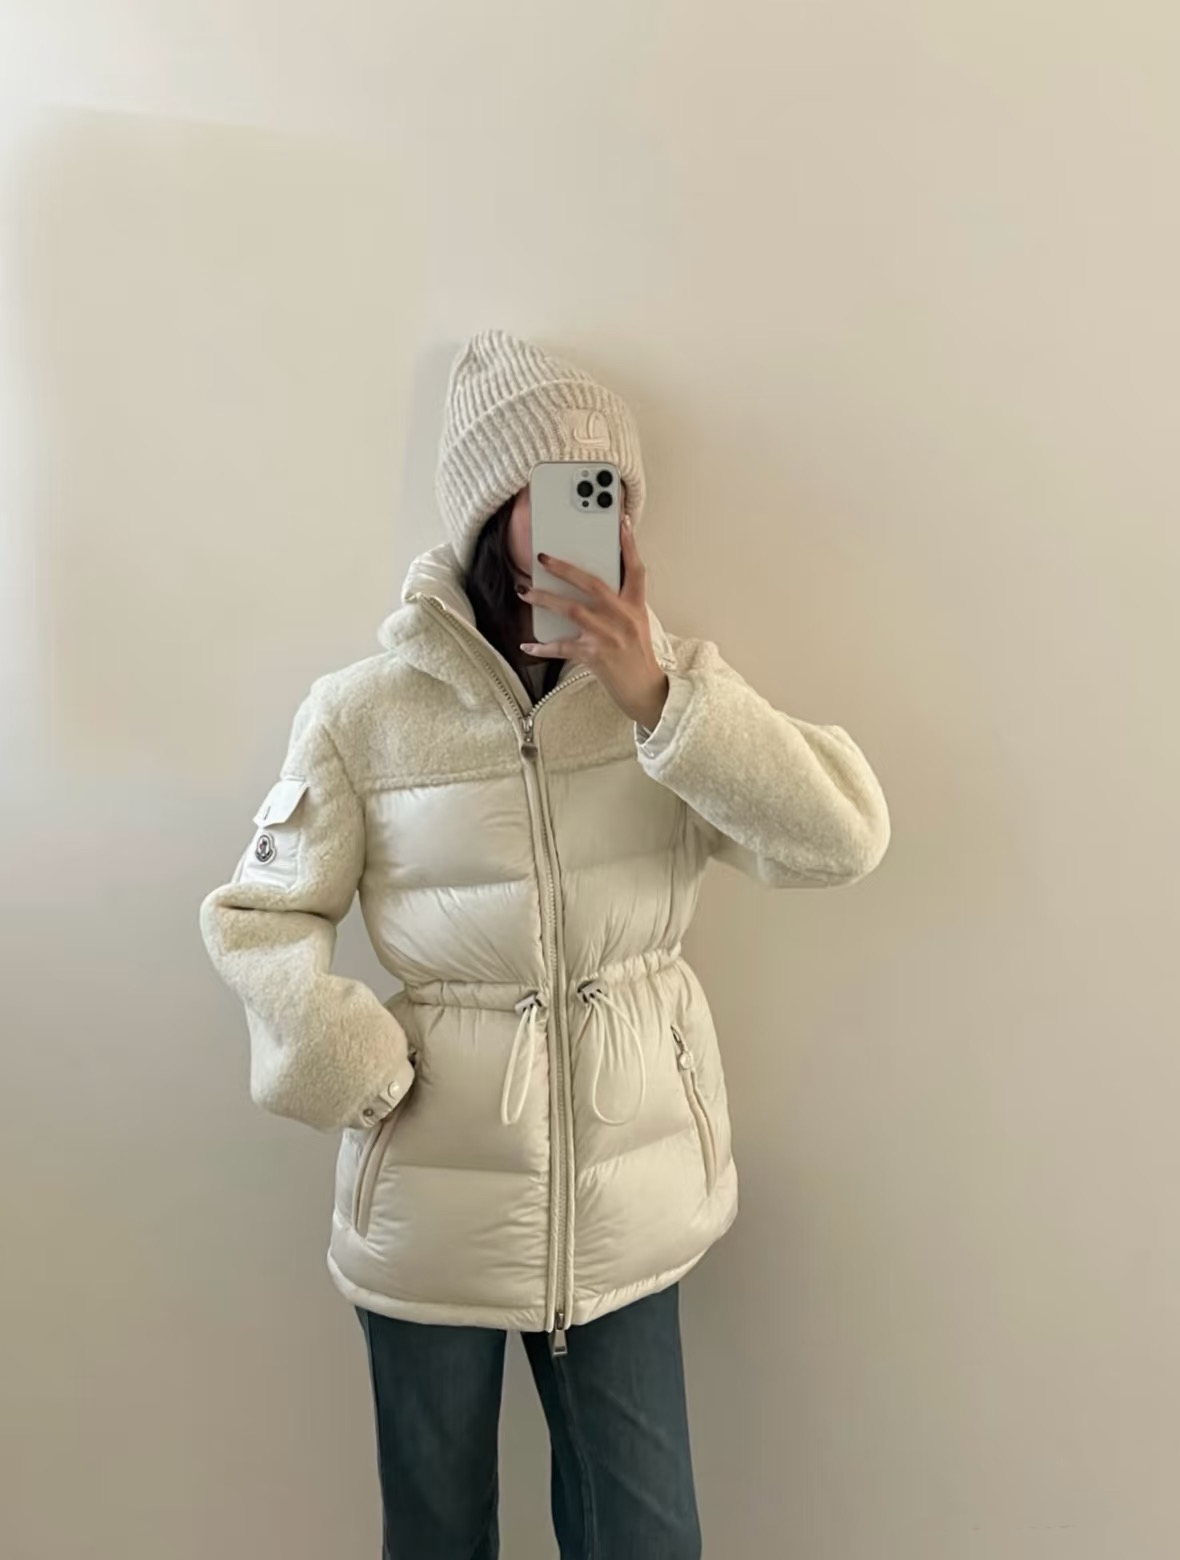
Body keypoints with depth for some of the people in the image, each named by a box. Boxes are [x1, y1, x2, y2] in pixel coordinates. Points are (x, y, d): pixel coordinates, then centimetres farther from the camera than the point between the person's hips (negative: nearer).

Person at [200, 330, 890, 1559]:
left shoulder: (672, 688, -3)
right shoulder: (364, 712, -10)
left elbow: (843, 839, -14)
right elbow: (261, 918, -3)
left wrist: (656, 698, -22)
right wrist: (365, 1079, -15)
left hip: (627, 1196, 2)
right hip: (430, 1203, -1)